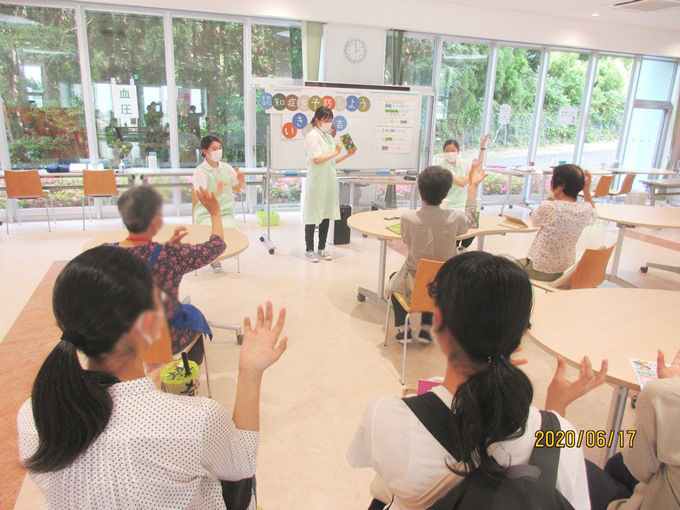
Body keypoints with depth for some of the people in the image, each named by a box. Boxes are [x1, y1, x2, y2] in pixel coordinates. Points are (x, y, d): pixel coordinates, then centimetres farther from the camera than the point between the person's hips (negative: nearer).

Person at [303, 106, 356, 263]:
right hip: (316, 182, -7)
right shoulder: (312, 136, -10)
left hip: (329, 181, 7)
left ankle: (322, 248, 20)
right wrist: (336, 152, -16)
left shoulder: (328, 136, 14)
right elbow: (317, 159, -20)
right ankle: (309, 250, 11)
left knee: (326, 215, 10)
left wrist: (347, 155, 8)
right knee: (313, 216, 1)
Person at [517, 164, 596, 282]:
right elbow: (593, 214, 16)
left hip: (539, 271, -6)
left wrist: (552, 195, 0)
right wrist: (587, 189, 7)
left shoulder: (548, 207, -25)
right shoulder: (585, 210, -11)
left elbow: (534, 220, -2)